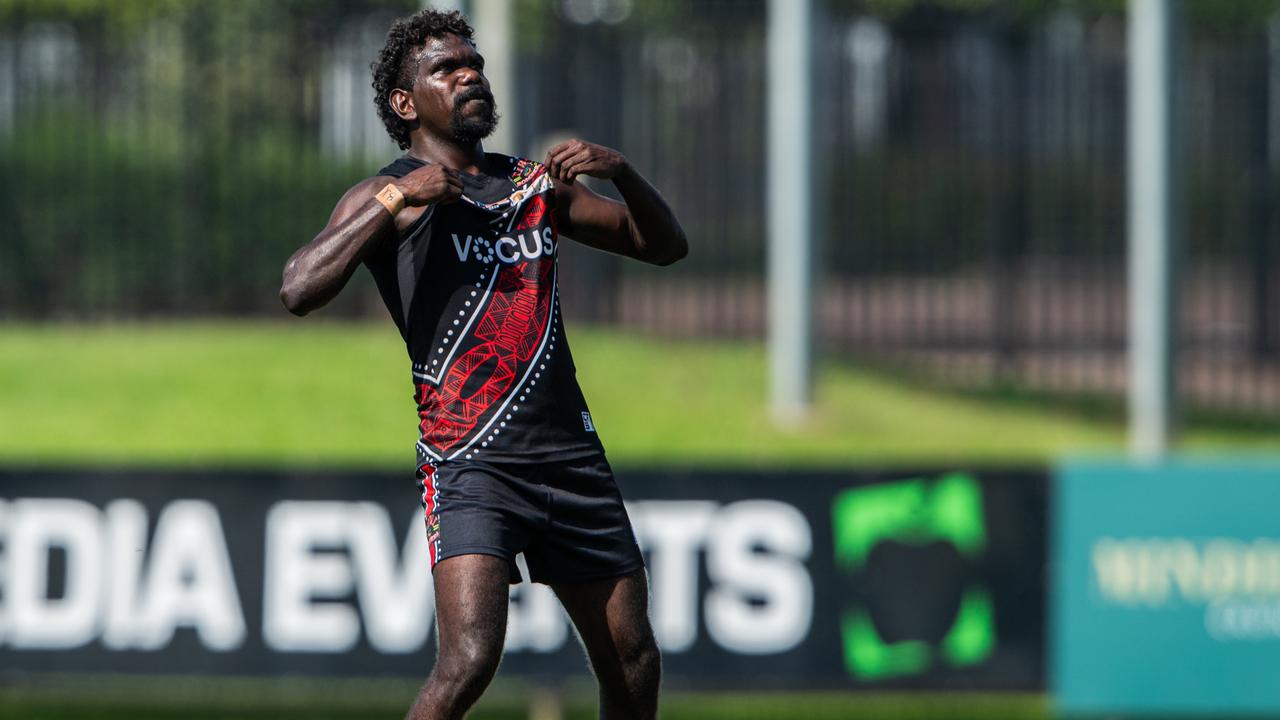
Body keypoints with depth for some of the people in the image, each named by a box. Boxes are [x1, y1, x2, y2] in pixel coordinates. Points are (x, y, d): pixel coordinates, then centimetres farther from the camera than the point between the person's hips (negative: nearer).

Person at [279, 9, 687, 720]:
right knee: (470, 660, -23)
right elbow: (299, 290, -15)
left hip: (570, 450, 6)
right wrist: (396, 198, -20)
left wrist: (621, 173, 2)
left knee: (634, 663, 8)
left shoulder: (534, 182, 18)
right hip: (470, 463, -6)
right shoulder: (389, 197, 1)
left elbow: (664, 245, 21)